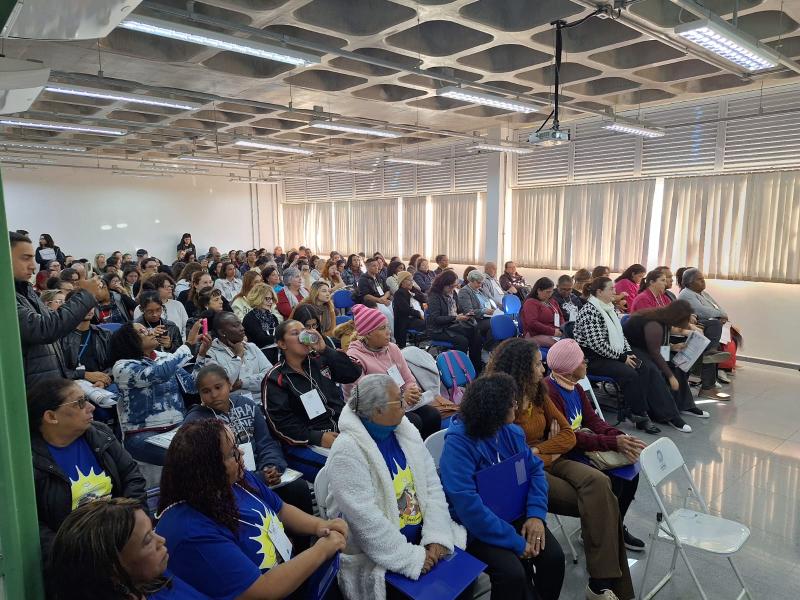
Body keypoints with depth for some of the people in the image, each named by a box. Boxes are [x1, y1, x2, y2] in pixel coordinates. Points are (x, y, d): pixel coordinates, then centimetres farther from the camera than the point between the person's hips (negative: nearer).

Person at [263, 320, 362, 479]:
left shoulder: (319, 363, 17)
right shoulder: (275, 379, 2)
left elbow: (354, 373, 4)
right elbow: (280, 423, -7)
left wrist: (324, 349, -4)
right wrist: (317, 438, -17)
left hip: (342, 432, 5)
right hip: (304, 444, -5)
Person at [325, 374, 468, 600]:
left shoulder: (405, 431, 1)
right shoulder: (347, 451, -20)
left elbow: (432, 486, 1)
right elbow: (366, 520, -23)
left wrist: (436, 536, -12)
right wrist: (412, 559, -21)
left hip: (421, 536, 6)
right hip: (377, 556, -6)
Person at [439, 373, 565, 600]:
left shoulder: (511, 431, 0)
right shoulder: (458, 443, -23)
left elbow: (535, 469, 5)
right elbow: (468, 505, -28)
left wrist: (536, 514, -13)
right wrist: (516, 543, -25)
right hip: (477, 526, -6)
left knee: (553, 556, -13)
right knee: (512, 573, -26)